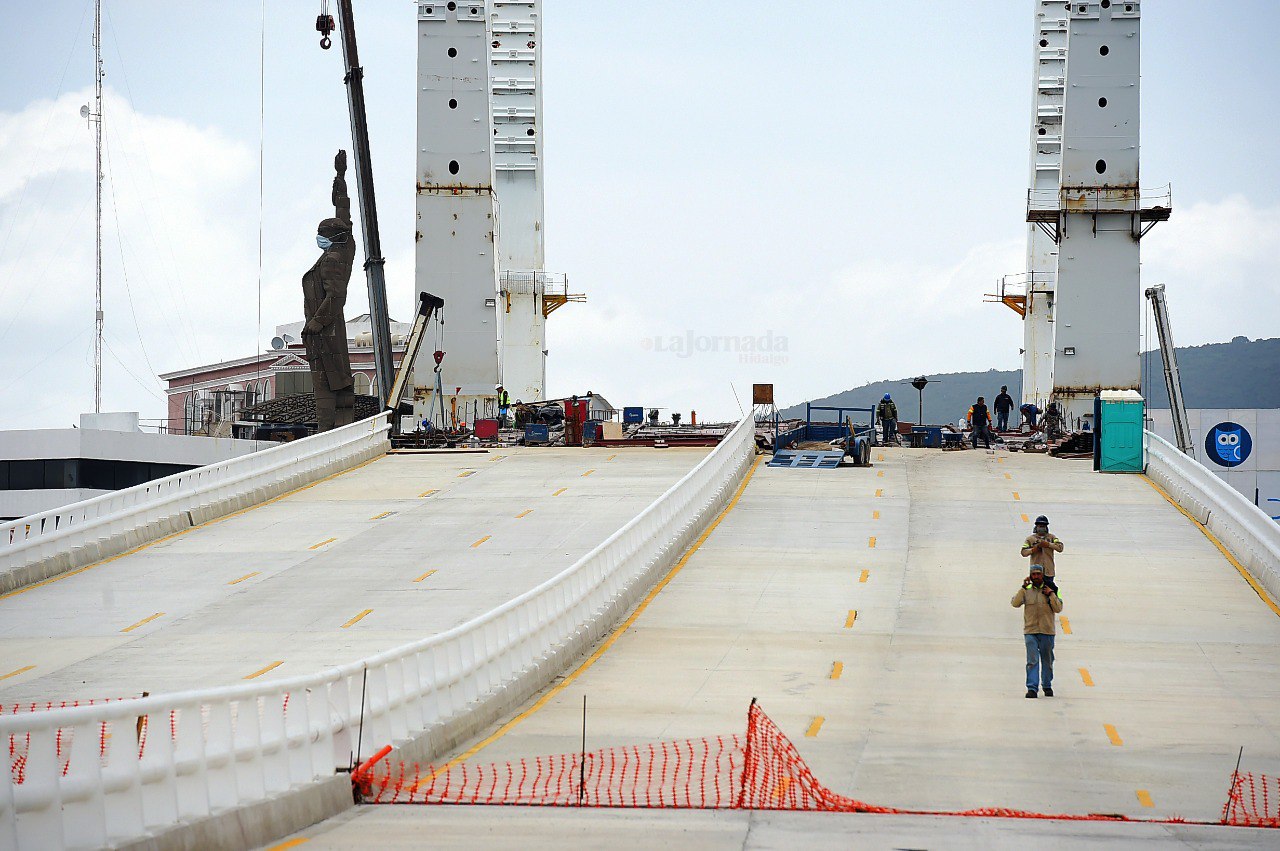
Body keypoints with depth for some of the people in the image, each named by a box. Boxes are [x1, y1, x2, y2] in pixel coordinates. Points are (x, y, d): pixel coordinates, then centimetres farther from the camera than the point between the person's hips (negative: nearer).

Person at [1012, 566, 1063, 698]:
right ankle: (1032, 688, -13)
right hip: (1030, 631, -1)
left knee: (1047, 661, 11)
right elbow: (1015, 603, -7)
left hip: (1047, 631, 1)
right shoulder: (1026, 590, 6)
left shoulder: (1050, 590, 7)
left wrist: (1051, 594, -10)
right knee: (1032, 661, -10)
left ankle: (1047, 686, 27)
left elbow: (1058, 608, 0)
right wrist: (1023, 588, -11)